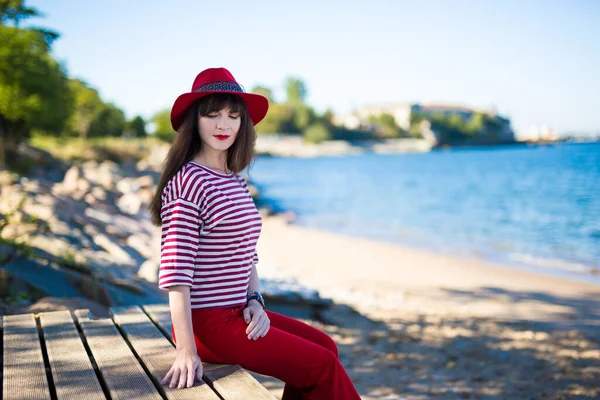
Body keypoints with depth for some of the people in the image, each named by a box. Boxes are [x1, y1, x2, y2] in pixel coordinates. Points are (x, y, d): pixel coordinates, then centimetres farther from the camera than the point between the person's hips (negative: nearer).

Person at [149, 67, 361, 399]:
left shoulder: (235, 182, 11)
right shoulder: (188, 182, -16)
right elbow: (175, 269, -21)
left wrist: (254, 301, 1)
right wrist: (186, 350, -24)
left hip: (236, 313, 8)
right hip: (206, 322, -8)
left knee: (325, 346, 6)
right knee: (324, 368, -9)